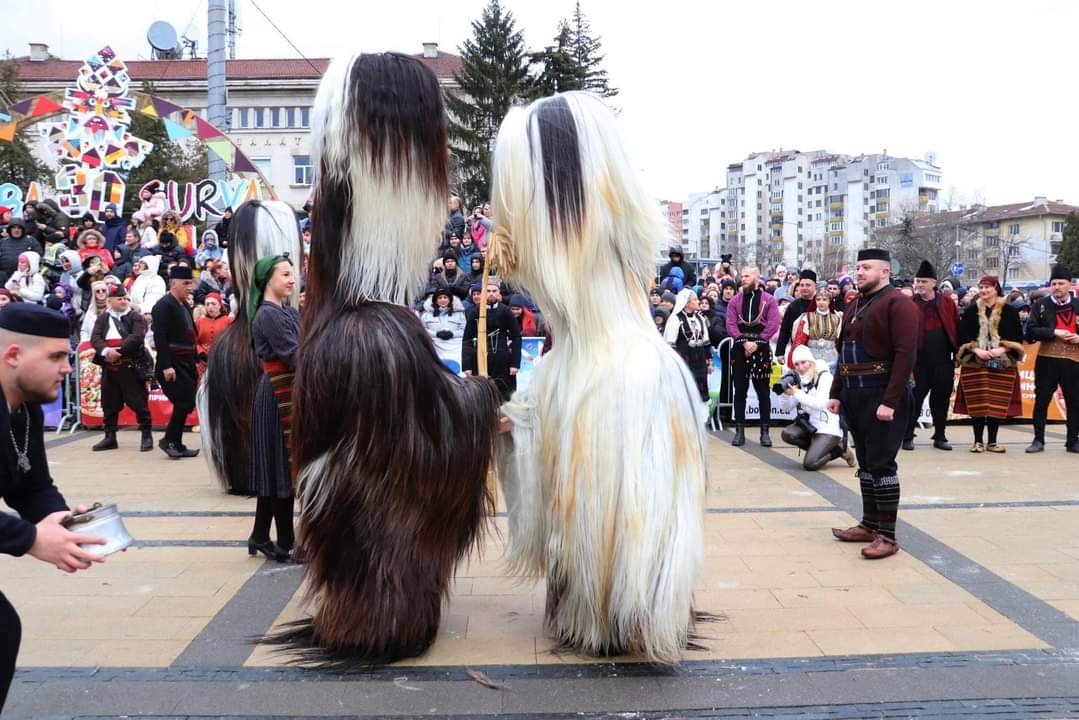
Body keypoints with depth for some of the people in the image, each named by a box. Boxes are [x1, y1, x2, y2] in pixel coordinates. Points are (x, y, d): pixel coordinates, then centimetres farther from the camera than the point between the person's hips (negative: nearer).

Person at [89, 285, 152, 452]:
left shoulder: (136, 318, 1)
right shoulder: (102, 318, 12)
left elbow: (136, 337, -14)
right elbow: (95, 338, -1)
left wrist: (118, 351, -20)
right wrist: (106, 351, -21)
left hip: (131, 367, -4)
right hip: (109, 368, 4)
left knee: (138, 402, -4)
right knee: (109, 404, 10)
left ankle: (147, 436, 3)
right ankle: (110, 437, 21)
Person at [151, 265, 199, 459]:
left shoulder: (185, 305, 16)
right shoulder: (164, 305, -12)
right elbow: (160, 337, -20)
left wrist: (195, 362, 18)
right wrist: (166, 366, -25)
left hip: (186, 364, 9)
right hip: (172, 365, -9)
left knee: (186, 403, 9)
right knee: (184, 402, -11)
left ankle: (176, 444, 17)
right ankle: (169, 440, 2)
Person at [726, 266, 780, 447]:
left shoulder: (768, 300, 3)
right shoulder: (735, 300, 8)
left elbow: (773, 325, -6)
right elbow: (730, 325, -1)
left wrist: (757, 343, -14)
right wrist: (744, 342, -14)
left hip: (761, 349, -2)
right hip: (740, 349, 2)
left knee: (763, 391, 2)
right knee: (740, 390, 4)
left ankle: (764, 431, 8)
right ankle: (739, 431, 8)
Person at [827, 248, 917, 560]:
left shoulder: (897, 304, -10)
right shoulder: (854, 305, 15)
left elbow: (905, 355, -18)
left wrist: (890, 401, -23)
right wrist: (836, 393, 12)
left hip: (882, 397, -8)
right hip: (854, 396, 8)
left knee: (881, 463, -7)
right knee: (865, 462, 13)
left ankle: (887, 535, -1)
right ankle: (869, 525, 22)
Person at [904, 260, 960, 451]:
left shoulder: (946, 304, 6)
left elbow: (956, 329, 6)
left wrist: (958, 354, 0)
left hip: (943, 361, 3)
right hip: (920, 362, -2)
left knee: (942, 398, 9)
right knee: (915, 399, 1)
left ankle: (940, 436, 20)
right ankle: (907, 437, 9)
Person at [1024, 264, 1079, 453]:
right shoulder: (1041, 305, 2)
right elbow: (1031, 331, -5)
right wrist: (1054, 333, -16)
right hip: (1047, 360, -2)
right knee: (1041, 401, 3)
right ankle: (1038, 440, 12)